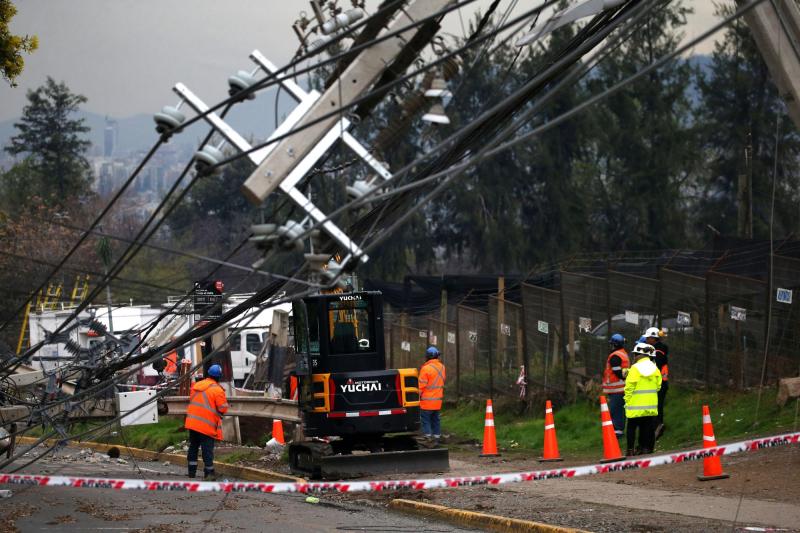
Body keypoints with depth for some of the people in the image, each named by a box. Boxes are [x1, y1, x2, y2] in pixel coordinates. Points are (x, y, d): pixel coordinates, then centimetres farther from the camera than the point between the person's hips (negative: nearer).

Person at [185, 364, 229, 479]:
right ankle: (209, 473, 5)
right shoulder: (217, 390, -12)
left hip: (192, 423, 6)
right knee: (207, 449, 1)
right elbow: (223, 409, -11)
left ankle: (191, 472, 22)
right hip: (207, 425, -6)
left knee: (193, 446, 16)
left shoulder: (196, 386, 8)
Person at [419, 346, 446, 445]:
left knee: (425, 419, 1)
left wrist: (418, 396, -4)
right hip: (438, 400, 7)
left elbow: (422, 385, -15)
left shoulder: (426, 368, -18)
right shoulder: (442, 367, 6)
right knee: (435, 419, 14)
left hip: (427, 400, -7)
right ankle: (436, 438, 16)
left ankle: (428, 437, -3)